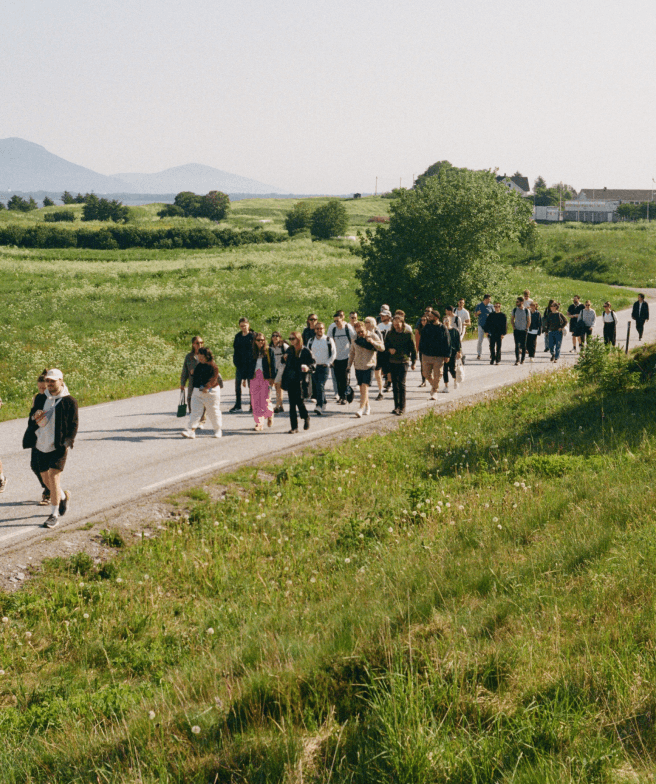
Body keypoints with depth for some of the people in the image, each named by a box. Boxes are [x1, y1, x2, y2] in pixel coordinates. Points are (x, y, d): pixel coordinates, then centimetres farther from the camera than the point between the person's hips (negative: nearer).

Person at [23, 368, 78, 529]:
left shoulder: (69, 401, -4)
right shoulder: (40, 399, 9)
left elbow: (74, 424, -2)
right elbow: (31, 421, 12)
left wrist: (68, 442, -15)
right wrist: (35, 418, -13)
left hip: (59, 446, -5)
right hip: (42, 445, 5)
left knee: (53, 476, -12)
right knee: (45, 478, 11)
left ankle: (54, 515, -6)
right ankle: (63, 496, 40)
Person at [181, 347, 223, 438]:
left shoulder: (213, 366, -10)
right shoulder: (198, 366, 11)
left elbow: (213, 379, -19)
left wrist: (207, 387, -30)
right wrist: (193, 390, 19)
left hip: (211, 392, -6)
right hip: (197, 392, 6)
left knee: (213, 412, 4)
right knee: (195, 411, -4)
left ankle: (218, 430, 20)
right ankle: (191, 431, -11)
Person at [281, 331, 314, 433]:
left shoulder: (305, 351, -4)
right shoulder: (289, 351, 11)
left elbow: (312, 363, -1)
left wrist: (308, 368, -20)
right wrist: (284, 359, 1)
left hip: (300, 380, -5)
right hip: (290, 380, 5)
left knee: (299, 401, -8)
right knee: (292, 404, 3)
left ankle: (306, 418, 22)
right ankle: (294, 427, 7)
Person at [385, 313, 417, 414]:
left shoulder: (408, 334, 0)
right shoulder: (390, 333, 9)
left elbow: (413, 349, 4)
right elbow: (385, 345, 19)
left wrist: (414, 362, 3)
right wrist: (389, 349, -4)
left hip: (403, 361, -4)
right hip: (392, 361, 4)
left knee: (401, 383, -10)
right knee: (395, 384, 6)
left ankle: (402, 407, -6)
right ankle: (396, 406, 14)